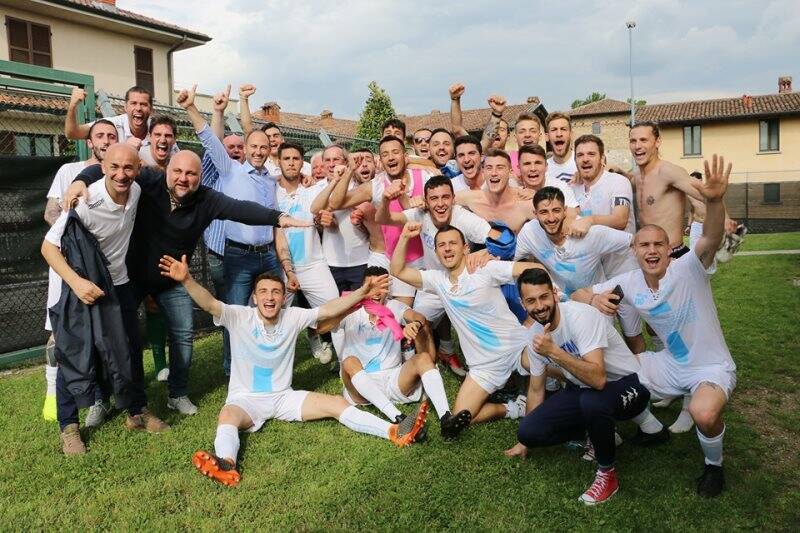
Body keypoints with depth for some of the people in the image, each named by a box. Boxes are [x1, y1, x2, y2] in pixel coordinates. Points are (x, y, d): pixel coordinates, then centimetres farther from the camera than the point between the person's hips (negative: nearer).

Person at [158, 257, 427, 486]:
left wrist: (362, 292, -19)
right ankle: (227, 465, -66)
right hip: (245, 398, -2)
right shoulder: (239, 316, -11)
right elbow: (209, 303, -28)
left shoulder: (293, 317, -3)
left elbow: (329, 310, -8)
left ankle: (395, 432, -22)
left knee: (336, 402, -13)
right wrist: (186, 280, -46)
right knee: (228, 415, -37)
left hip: (283, 396, 3)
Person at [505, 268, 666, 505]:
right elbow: (536, 389, 9)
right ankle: (601, 433, 13)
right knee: (528, 431, -10)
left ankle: (607, 472, -12)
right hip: (583, 390, 7)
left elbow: (598, 379, -37)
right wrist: (525, 440, 16)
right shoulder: (537, 334, -4)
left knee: (591, 402, -41)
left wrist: (553, 351, -42)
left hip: (627, 384, -7)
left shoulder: (580, 315, -27)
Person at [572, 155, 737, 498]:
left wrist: (715, 200, -58)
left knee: (704, 413, -35)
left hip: (712, 367, -6)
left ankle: (714, 465, 1)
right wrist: (594, 299, -25)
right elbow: (576, 295, -1)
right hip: (671, 366, 6)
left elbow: (712, 239, -40)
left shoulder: (688, 270, -19)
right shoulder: (628, 282, -6)